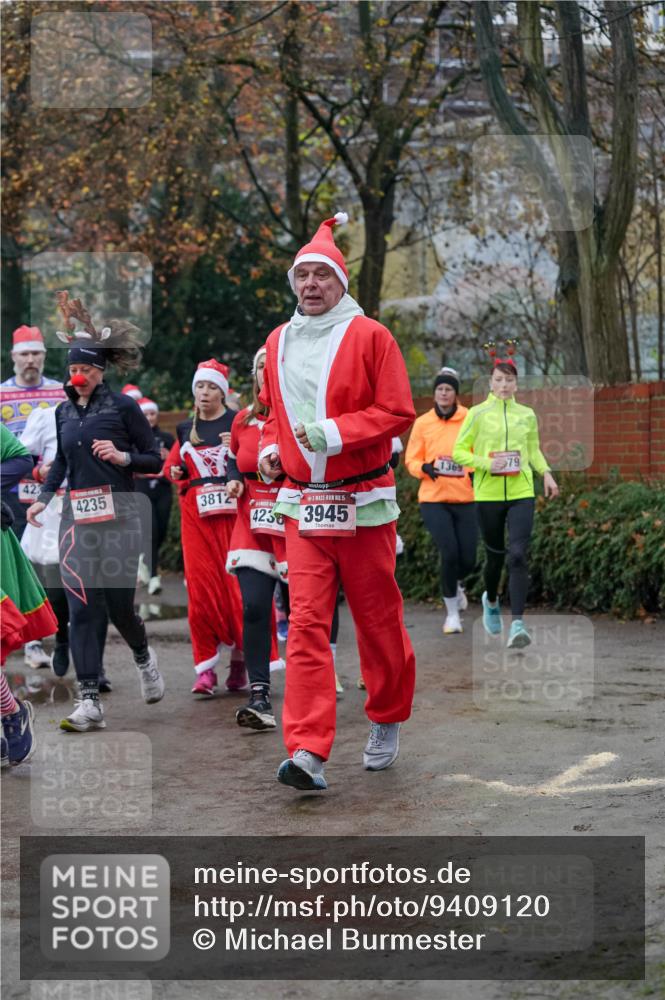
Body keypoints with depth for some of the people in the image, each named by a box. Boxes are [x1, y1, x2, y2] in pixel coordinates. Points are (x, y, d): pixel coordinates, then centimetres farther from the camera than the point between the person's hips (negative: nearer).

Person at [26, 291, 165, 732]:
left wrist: (123, 457, -15)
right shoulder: (63, 411, 13)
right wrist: (43, 498, 13)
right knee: (81, 607, -5)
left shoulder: (122, 406, -2)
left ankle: (143, 655, 32)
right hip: (77, 516, 4)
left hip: (118, 514, -4)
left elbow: (155, 460, 2)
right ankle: (90, 701, -6)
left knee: (119, 603, -3)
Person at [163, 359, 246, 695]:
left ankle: (239, 661, 4)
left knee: (236, 584, -7)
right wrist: (174, 472, 7)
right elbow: (172, 463, 29)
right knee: (200, 587, -3)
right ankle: (206, 668, 0)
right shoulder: (185, 429, 16)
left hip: (231, 511, -3)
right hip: (196, 515, 4)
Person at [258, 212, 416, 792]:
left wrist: (334, 432, -19)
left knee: (378, 620, 7)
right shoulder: (278, 343, 12)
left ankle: (387, 722, 30)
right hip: (302, 505, 3)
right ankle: (308, 753, -12)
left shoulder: (369, 336, -4)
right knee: (307, 624, -7)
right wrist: (271, 447, 6)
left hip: (363, 501, -3)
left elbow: (398, 411, -10)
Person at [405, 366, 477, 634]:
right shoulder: (422, 423, 2)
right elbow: (411, 460, 6)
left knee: (468, 559, 2)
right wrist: (426, 468, -14)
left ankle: (455, 585, 41)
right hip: (433, 498, -1)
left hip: (465, 498, 1)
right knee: (449, 552, -14)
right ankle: (452, 613, 5)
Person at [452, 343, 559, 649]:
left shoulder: (527, 415, 9)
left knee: (518, 556, -13)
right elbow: (459, 451, 1)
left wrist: (546, 473, 5)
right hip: (488, 494, -1)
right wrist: (486, 463, -15)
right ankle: (491, 601, 42)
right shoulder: (478, 413, 0)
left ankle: (517, 623, -16)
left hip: (521, 493, 1)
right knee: (495, 555, 10)